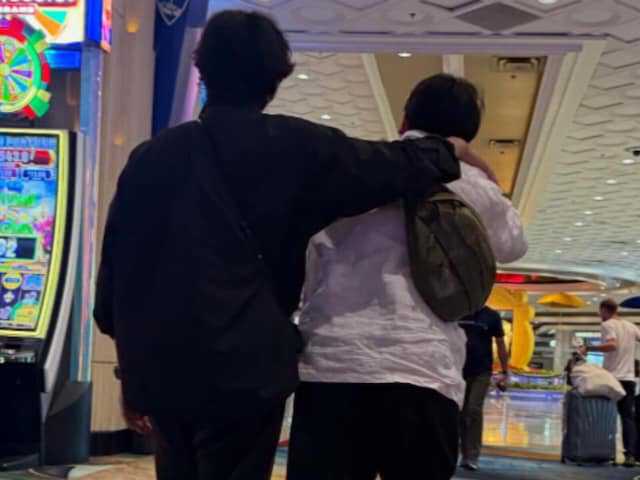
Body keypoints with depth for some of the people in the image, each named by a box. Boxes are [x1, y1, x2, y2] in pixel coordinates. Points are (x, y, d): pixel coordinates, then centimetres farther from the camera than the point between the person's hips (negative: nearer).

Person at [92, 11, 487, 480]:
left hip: (158, 370, 5)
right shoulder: (291, 147, -4)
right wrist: (450, 150, 22)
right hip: (243, 370, -5)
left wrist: (133, 363, 19)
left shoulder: (150, 155, 7)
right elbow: (389, 167, 1)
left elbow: (115, 264, 9)